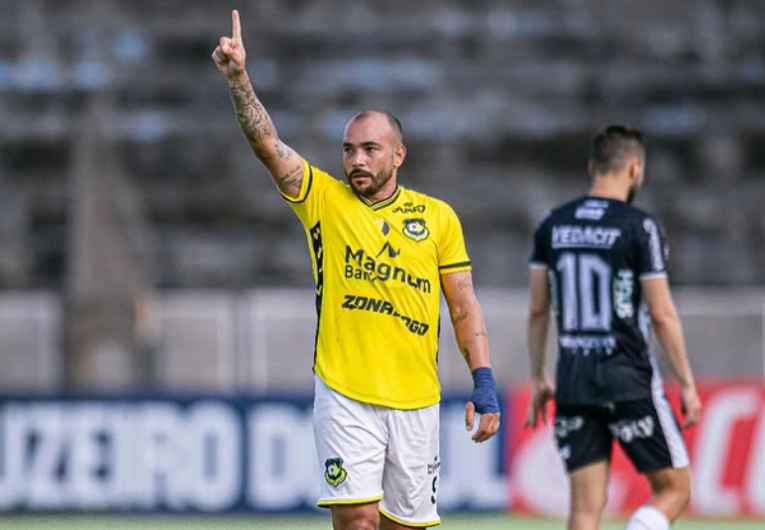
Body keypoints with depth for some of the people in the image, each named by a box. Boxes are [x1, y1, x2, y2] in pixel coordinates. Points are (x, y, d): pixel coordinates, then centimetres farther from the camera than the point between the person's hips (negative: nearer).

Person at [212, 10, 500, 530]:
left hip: (416, 401, 2)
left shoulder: (438, 217, 7)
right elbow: (266, 143, -8)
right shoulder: (323, 199, 4)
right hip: (344, 394, -2)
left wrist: (484, 382, 1)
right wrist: (238, 77, -22)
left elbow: (465, 307, 9)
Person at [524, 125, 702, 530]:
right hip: (630, 382, -5)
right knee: (674, 489, 7)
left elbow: (537, 310, 9)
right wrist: (687, 384, -2)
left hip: (573, 381, 5)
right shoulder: (640, 227, -9)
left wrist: (538, 379, 18)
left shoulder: (552, 225, 6)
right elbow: (662, 315, -9)